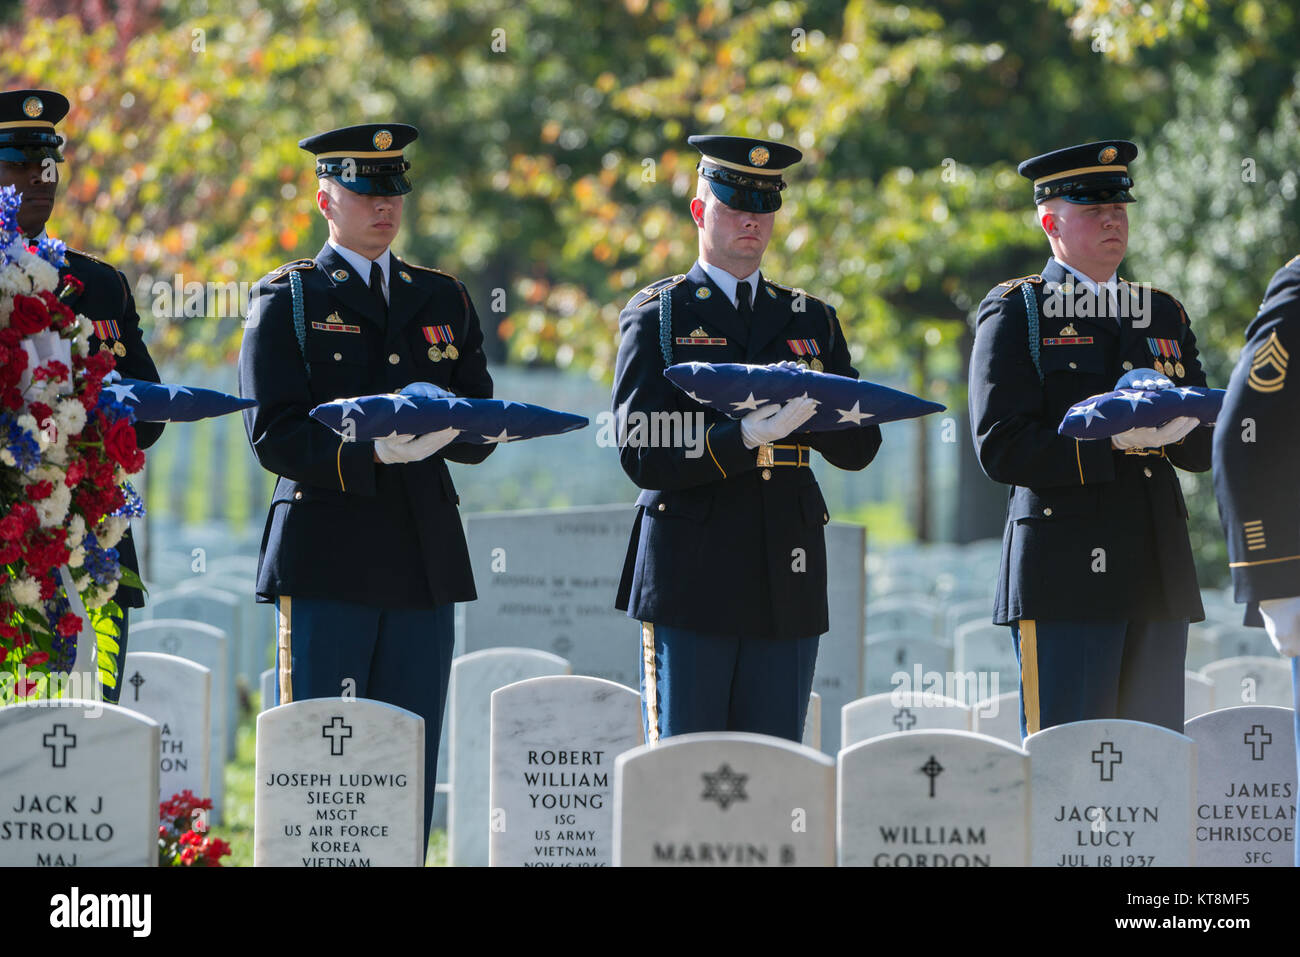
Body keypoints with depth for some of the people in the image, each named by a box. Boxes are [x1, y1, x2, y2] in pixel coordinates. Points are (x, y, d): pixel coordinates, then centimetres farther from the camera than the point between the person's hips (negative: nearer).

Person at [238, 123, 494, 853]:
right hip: (327, 561, -4)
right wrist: (368, 452, -21)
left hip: (424, 561, 4)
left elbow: (482, 436, 13)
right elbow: (274, 437, -5)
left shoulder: (445, 300, 18)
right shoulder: (288, 299, 5)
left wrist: (440, 428, -11)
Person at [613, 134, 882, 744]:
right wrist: (743, 439, -22)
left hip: (786, 584, 4)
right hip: (689, 585, -4)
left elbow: (859, 448, 9)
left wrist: (807, 406, -12)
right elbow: (642, 456, -7)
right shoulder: (656, 316, 4)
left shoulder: (812, 321, 17)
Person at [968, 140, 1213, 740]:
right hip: (1066, 575, -6)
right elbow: (1002, 449, -10)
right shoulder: (1015, 313, 2)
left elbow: (1204, 452, 17)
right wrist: (1111, 441, -19)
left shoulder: (1164, 315, 20)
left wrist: (1176, 426, -6)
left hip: (1159, 577, 6)